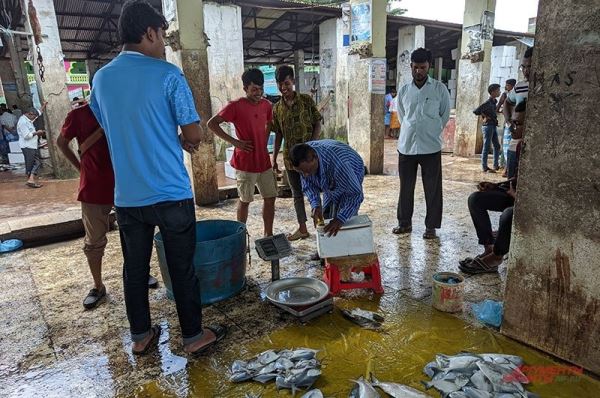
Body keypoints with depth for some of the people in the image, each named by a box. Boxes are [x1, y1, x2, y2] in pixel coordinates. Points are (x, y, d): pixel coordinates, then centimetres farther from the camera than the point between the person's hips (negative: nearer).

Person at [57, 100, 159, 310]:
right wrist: (81, 167, -5)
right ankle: (98, 287, 23)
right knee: (94, 241, 8)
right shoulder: (79, 115, -4)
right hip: (94, 188, -2)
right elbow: (61, 142, 4)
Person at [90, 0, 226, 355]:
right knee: (182, 268, 7)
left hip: (127, 196, 5)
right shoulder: (168, 75, -10)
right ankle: (194, 336, 22)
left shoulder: (101, 79, 7)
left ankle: (141, 336, 30)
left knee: (135, 268, 15)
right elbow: (195, 134, -10)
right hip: (171, 194, -5)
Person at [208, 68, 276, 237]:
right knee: (245, 200, 5)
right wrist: (234, 141, -17)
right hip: (245, 163, -6)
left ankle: (268, 235, 23)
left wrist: (264, 143, 12)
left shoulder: (266, 105, 7)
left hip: (264, 161, 6)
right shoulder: (236, 106, -12)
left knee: (270, 197, 9)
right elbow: (212, 123, -14)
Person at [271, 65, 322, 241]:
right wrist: (274, 158, 8)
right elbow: (278, 135, 10)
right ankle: (302, 228, 23)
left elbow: (317, 124, -3)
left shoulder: (306, 100, -4)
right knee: (297, 193, 12)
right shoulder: (277, 108, 6)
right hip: (290, 157, 4)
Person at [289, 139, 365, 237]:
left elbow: (356, 194, -40)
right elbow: (308, 185, -14)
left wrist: (341, 219, -52)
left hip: (351, 178, -5)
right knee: (326, 217, 8)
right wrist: (315, 205, -32)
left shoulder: (336, 163, -45)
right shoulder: (304, 161, -28)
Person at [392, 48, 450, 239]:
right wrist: (410, 131, 11)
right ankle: (405, 222, 23)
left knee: (433, 189, 3)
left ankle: (431, 226, 16)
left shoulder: (440, 89, -1)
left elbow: (445, 114, 8)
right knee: (405, 187, 10)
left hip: (431, 147, -2)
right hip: (406, 146, 3)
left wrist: (432, 132, 8)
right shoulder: (404, 90, 7)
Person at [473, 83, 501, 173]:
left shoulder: (494, 102, 11)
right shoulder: (487, 103, -16)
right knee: (487, 147, -3)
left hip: (493, 126, 9)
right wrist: (485, 117, -13)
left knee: (497, 146, 13)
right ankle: (485, 167, 3)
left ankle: (496, 165, 22)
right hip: (488, 126, -9)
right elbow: (476, 111, -23)